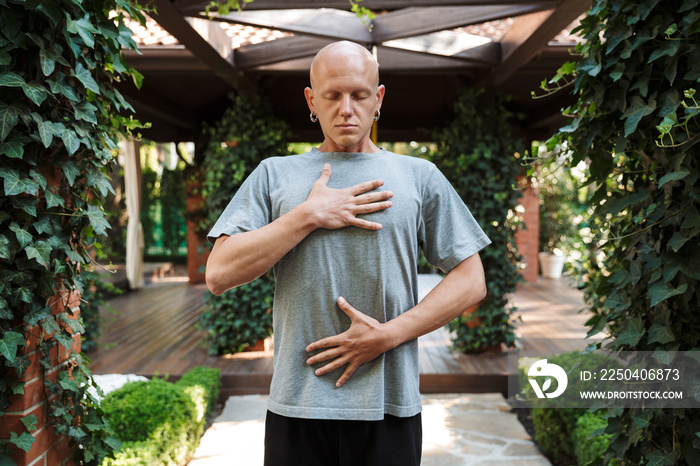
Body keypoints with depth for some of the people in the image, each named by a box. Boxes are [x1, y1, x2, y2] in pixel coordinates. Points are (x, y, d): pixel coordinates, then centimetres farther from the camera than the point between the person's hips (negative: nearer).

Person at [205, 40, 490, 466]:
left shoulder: (420, 176, 7)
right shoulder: (274, 175, 7)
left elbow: (471, 281, 3)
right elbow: (219, 275, -2)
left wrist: (387, 335, -8)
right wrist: (309, 215, -9)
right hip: (297, 404, 0)